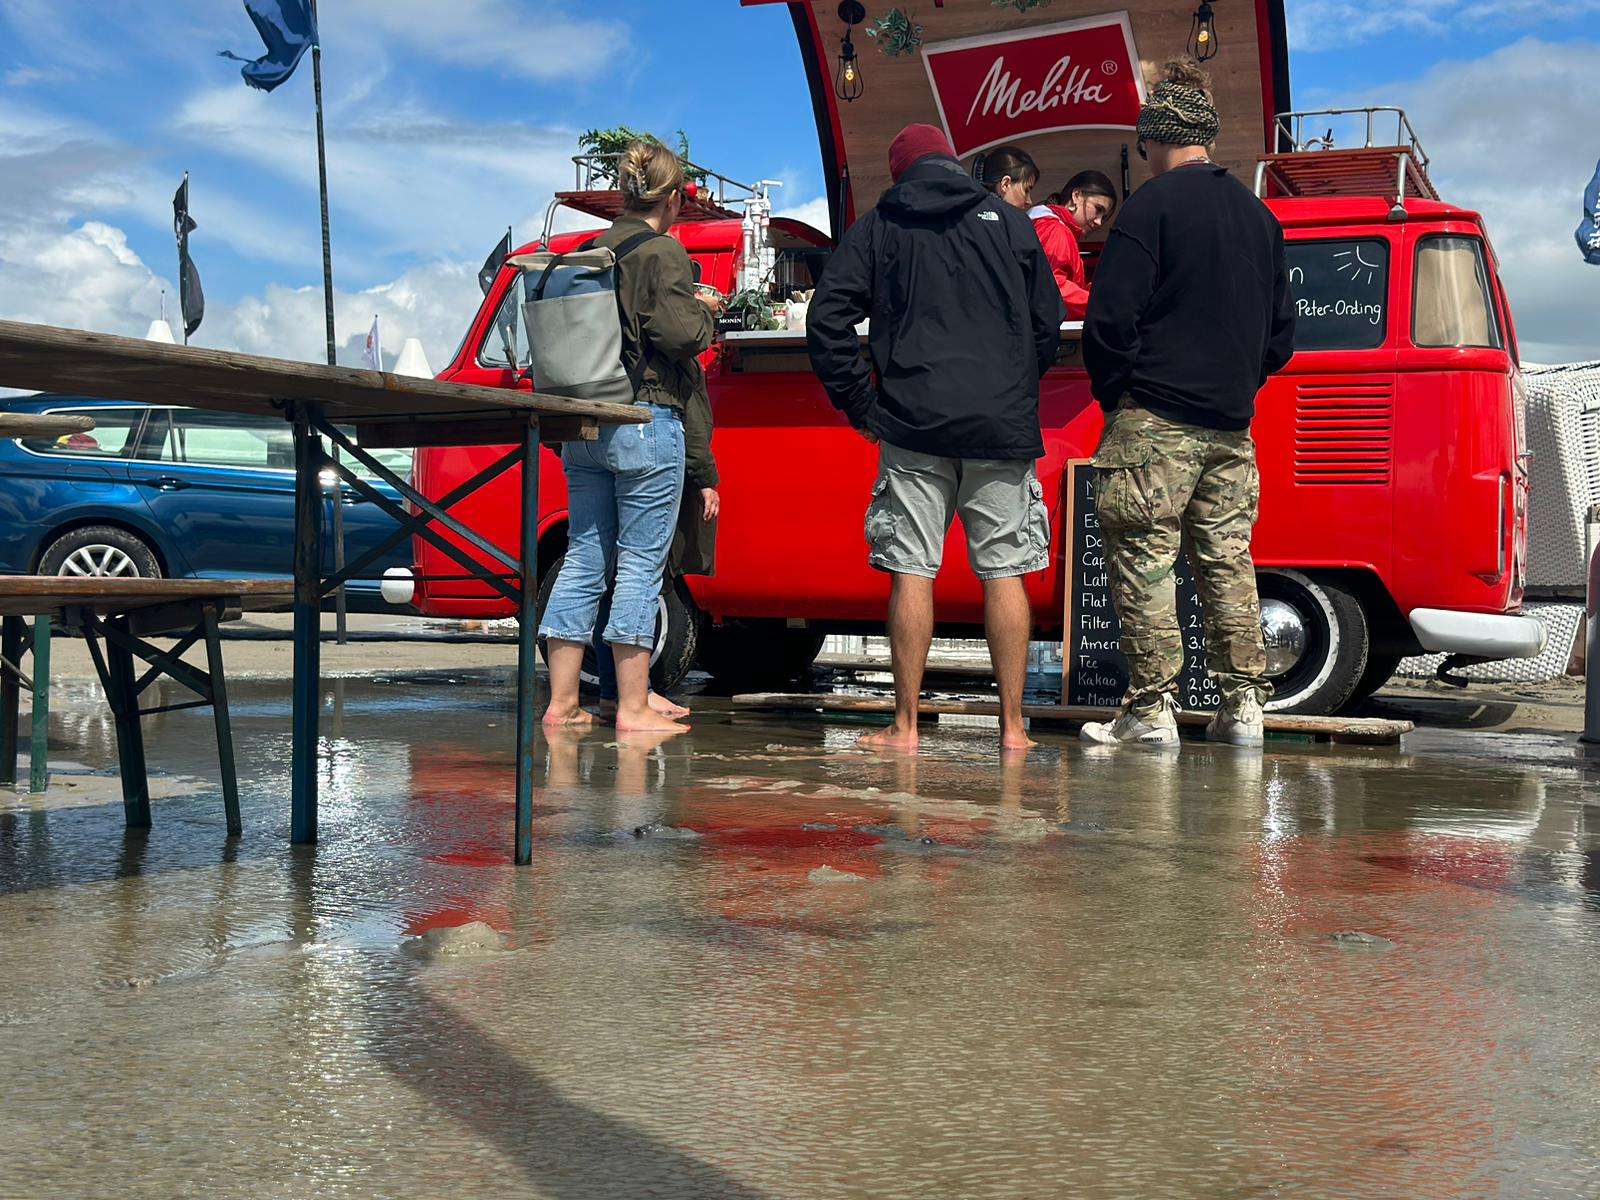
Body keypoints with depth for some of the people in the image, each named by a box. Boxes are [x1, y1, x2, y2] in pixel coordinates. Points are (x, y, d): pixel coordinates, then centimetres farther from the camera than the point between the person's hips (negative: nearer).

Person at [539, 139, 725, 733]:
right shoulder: (663, 252, -8)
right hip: (646, 420, -7)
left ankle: (561, 701, 14)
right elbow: (681, 335, -18)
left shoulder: (592, 252, 13)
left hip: (584, 426, 7)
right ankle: (633, 707, 1)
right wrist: (705, 311, 5)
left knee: (583, 559, 11)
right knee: (641, 564, -2)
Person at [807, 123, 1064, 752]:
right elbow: (1047, 322, 11)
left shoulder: (875, 229, 8)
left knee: (912, 571, 1)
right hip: (1003, 427, 1)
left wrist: (861, 405, 6)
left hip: (914, 424, -1)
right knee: (1003, 571, 4)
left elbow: (827, 318, 1)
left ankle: (905, 725, 3)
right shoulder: (1009, 222, 11)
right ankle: (1012, 725, 6)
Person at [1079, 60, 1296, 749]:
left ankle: (1152, 710, -3)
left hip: (1154, 420, -7)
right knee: (1228, 562, 10)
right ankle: (1243, 708, 11)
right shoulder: (1257, 213, 16)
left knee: (1143, 562, -2)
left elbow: (1110, 318, -13)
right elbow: (1280, 334, 19)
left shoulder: (1152, 205, -6)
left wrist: (1113, 394, 0)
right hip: (1231, 427, 7)